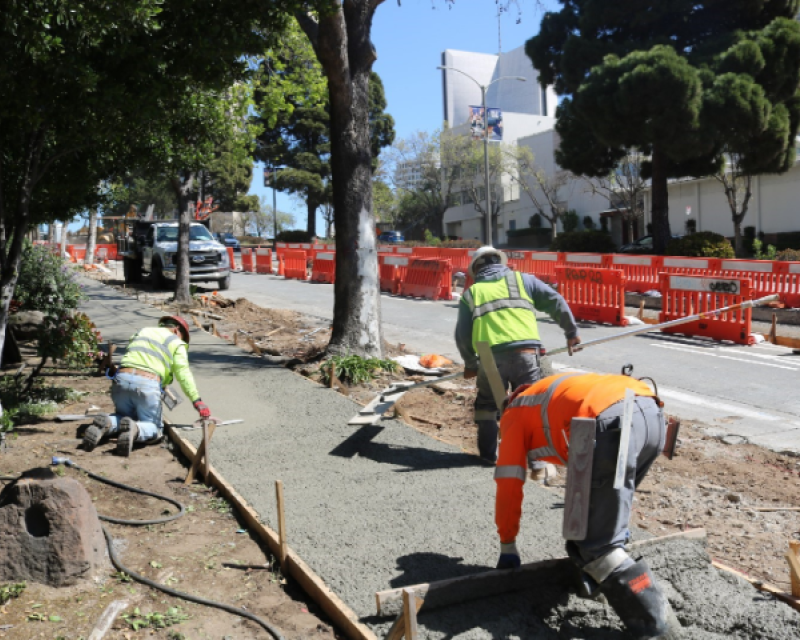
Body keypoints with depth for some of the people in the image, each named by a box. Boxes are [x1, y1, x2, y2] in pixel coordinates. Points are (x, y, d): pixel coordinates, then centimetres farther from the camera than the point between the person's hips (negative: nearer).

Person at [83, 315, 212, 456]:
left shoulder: (141, 332, 28)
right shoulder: (176, 343, 13)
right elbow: (183, 373, 0)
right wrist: (197, 401, -3)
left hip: (122, 378, 4)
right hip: (148, 384, -4)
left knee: (123, 417, 29)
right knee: (154, 429, 12)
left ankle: (104, 424, -6)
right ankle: (134, 429, -23)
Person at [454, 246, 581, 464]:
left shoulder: (471, 293, 20)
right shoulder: (522, 279, 18)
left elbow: (462, 335, 18)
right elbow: (556, 302, 11)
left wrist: (470, 363, 32)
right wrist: (571, 332, 22)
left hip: (490, 357, 1)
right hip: (526, 352, 0)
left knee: (487, 405, 21)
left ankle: (488, 453, 28)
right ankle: (538, 460, 0)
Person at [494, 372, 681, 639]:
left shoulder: (514, 415, 27)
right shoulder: (569, 392, 43)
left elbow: (509, 487, 22)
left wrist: (507, 547, 32)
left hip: (612, 422, -8)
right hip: (652, 412, 8)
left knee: (598, 545, 3)